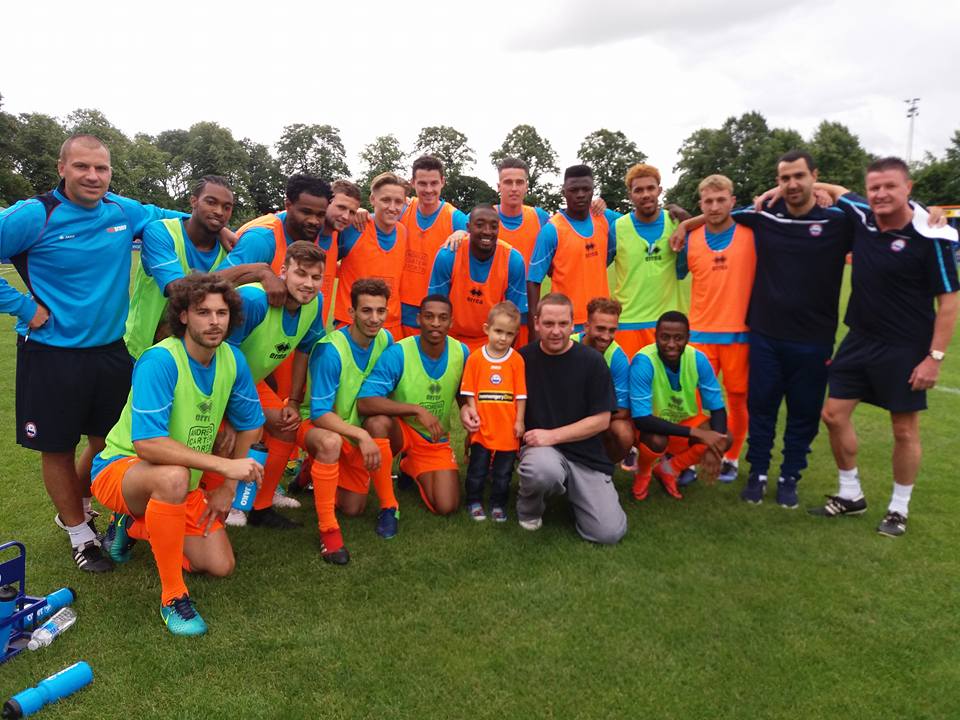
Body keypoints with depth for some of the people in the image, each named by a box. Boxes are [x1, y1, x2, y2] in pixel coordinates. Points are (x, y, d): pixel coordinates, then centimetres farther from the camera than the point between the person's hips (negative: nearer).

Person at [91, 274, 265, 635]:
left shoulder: (231, 359, -8)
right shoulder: (160, 360, -26)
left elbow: (250, 426, 4)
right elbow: (147, 444, -34)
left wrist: (227, 490, 2)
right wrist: (224, 465, -36)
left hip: (184, 483, 6)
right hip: (121, 467, -6)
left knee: (220, 565, -2)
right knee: (174, 476, -40)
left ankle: (135, 526, 21)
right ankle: (172, 596, -21)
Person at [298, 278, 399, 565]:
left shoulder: (385, 340, -10)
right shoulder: (330, 350, -28)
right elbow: (320, 413, -28)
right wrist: (361, 435, -35)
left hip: (355, 429, 5)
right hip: (316, 425, -5)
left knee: (353, 508, -1)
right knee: (331, 442, -41)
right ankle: (328, 529, -27)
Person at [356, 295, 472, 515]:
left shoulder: (461, 353, -10)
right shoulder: (397, 353, -23)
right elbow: (364, 402, -34)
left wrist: (466, 410, -6)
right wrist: (417, 410, -39)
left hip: (436, 439, 3)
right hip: (400, 430, -3)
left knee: (446, 507, -13)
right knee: (378, 422, -38)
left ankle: (411, 468, 21)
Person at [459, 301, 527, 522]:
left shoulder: (516, 360, -4)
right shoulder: (475, 357, -5)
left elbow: (521, 394, -1)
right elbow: (469, 390, -1)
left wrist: (519, 421, -1)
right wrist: (472, 411, -8)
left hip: (507, 429, 1)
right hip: (482, 427, 0)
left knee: (503, 472, 13)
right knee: (477, 469, 12)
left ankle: (498, 504, 29)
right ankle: (474, 501, 28)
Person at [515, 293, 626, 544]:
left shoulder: (591, 361, -4)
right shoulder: (523, 358, 0)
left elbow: (601, 420, -5)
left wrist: (553, 435, -14)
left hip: (586, 455, 1)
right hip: (540, 448, -1)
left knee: (609, 532, -13)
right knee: (545, 471, -39)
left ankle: (571, 490, 19)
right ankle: (529, 507, -2)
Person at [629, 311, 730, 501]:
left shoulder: (698, 359, -17)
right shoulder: (643, 362, -29)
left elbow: (718, 408, -12)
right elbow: (641, 419, -33)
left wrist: (713, 447, -31)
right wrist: (696, 433, -36)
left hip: (684, 422, 4)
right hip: (651, 426, -4)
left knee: (724, 439, -18)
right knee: (657, 440, -36)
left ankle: (668, 469, 5)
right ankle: (642, 472, 1)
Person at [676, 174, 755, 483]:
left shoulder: (752, 235, -1)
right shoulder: (691, 240, 3)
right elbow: (673, 276, 14)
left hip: (740, 332, -1)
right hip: (700, 332, 1)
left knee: (738, 399, 9)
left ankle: (731, 458, 27)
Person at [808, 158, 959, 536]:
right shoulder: (860, 216, -3)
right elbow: (835, 190, 18)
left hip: (906, 347, -5)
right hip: (859, 339, 6)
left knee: (905, 429, 7)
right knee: (834, 414, 8)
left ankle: (899, 508, 25)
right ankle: (850, 494, 26)